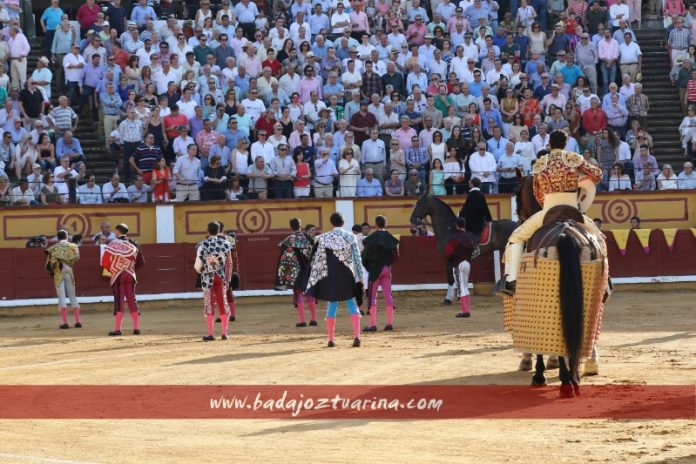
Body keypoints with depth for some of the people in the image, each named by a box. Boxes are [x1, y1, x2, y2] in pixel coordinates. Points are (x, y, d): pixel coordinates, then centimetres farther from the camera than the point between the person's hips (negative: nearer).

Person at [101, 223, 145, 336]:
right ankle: (136, 328, 7)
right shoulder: (133, 245, 7)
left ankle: (117, 329, -10)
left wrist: (110, 270, 11)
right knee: (132, 300, 8)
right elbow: (141, 262, 11)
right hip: (131, 275, 4)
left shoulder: (113, 244, -6)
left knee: (119, 301, -5)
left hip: (117, 276, -4)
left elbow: (104, 262, -8)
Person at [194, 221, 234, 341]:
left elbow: (198, 266, -10)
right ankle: (224, 333, 9)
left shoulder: (203, 245, -11)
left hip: (208, 277, -3)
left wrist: (199, 270, 13)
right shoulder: (225, 244, -2)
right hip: (221, 276, 3)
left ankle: (210, 334, 4)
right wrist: (227, 278, 5)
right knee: (223, 303, 10)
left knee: (209, 304, 4)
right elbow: (229, 262, -1)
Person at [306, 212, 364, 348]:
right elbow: (357, 259, -2)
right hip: (348, 276, 0)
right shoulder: (351, 237, -2)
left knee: (332, 305, 10)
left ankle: (331, 339, 10)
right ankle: (357, 336, -8)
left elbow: (318, 259, -1)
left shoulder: (324, 238, -2)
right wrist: (360, 278, 4)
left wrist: (314, 279, 6)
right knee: (352, 305, 6)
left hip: (331, 277, 0)